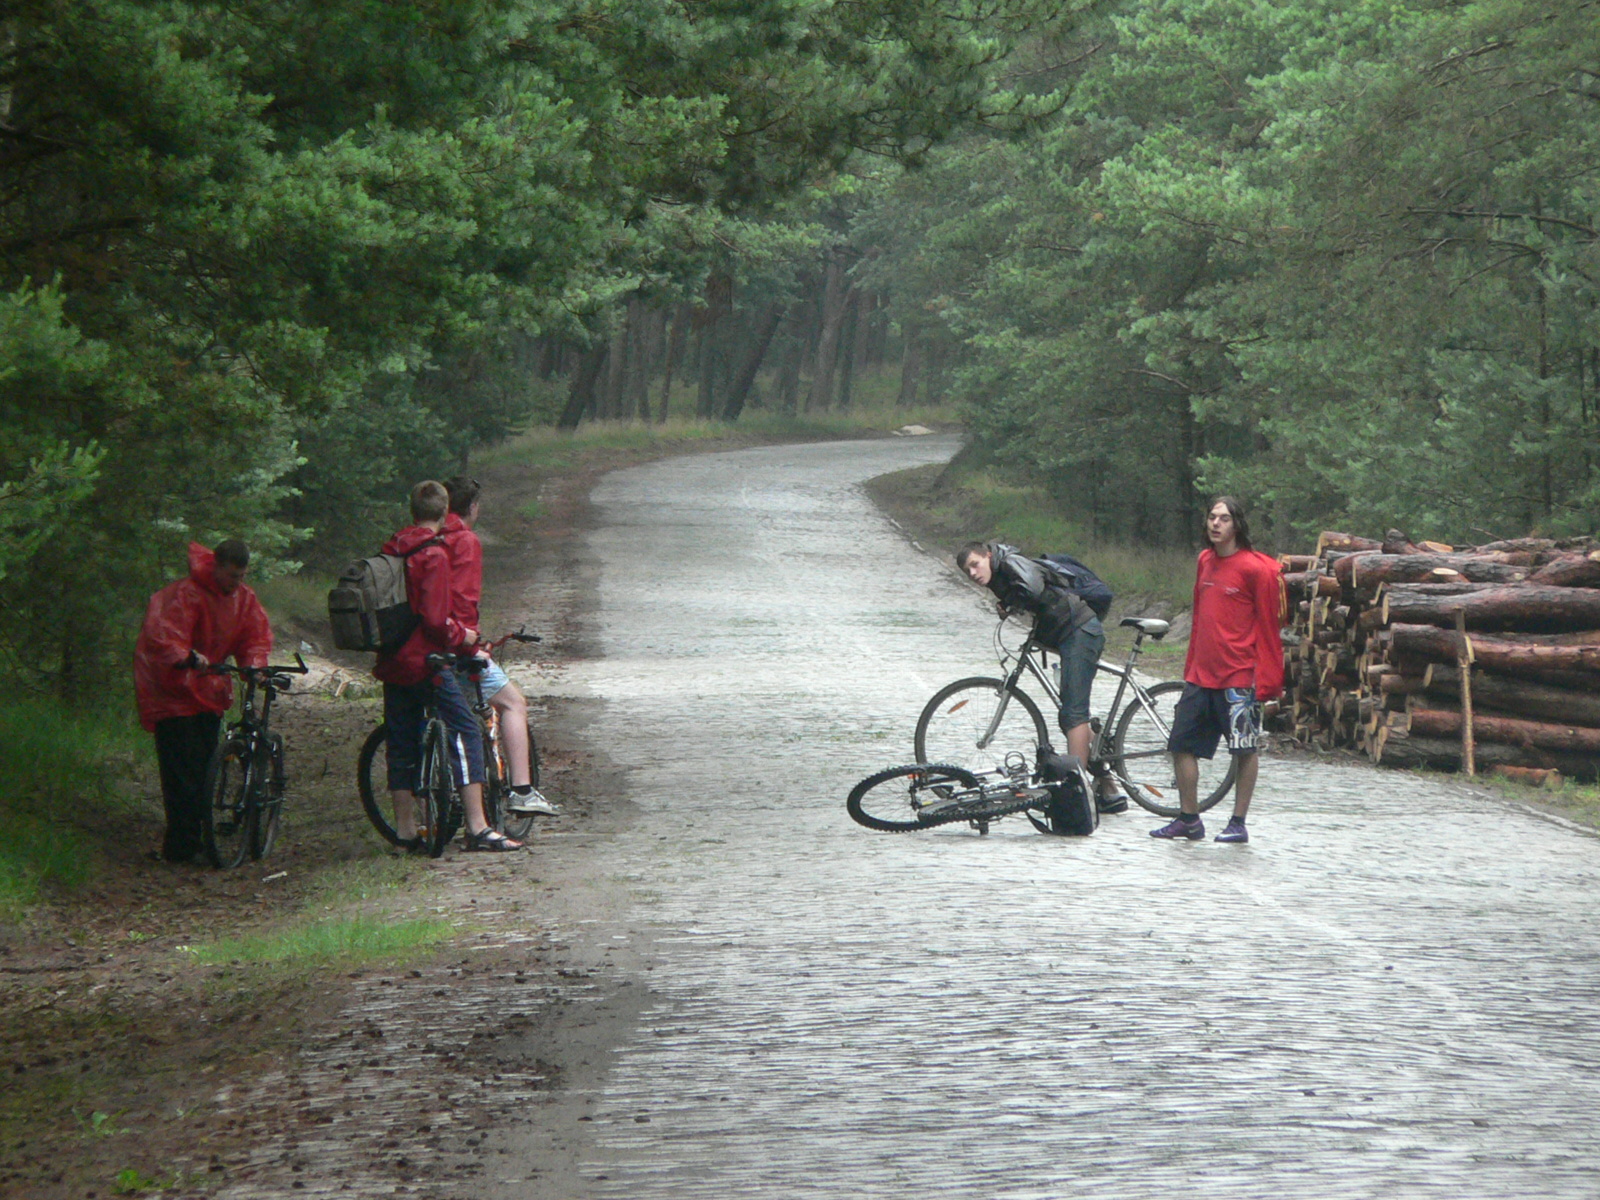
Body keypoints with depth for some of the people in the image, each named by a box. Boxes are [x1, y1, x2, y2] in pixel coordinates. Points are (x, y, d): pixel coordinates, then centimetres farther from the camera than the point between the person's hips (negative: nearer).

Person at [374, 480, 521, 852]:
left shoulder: (391, 549, 10)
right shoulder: (434, 554, -14)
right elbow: (435, 618, -19)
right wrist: (461, 636, -2)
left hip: (392, 663, 8)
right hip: (426, 661, -8)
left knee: (401, 743, 12)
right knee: (467, 734, -4)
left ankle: (405, 829, 14)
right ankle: (478, 828, -9)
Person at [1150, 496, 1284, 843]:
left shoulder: (1256, 568, -8)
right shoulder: (1205, 561, 12)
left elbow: (1268, 627, -8)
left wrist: (1266, 681, -12)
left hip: (1239, 676, -7)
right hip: (1201, 675, 7)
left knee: (1245, 749, 1)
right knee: (1182, 745, 6)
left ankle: (1238, 823, 9)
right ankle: (1188, 819, 17)